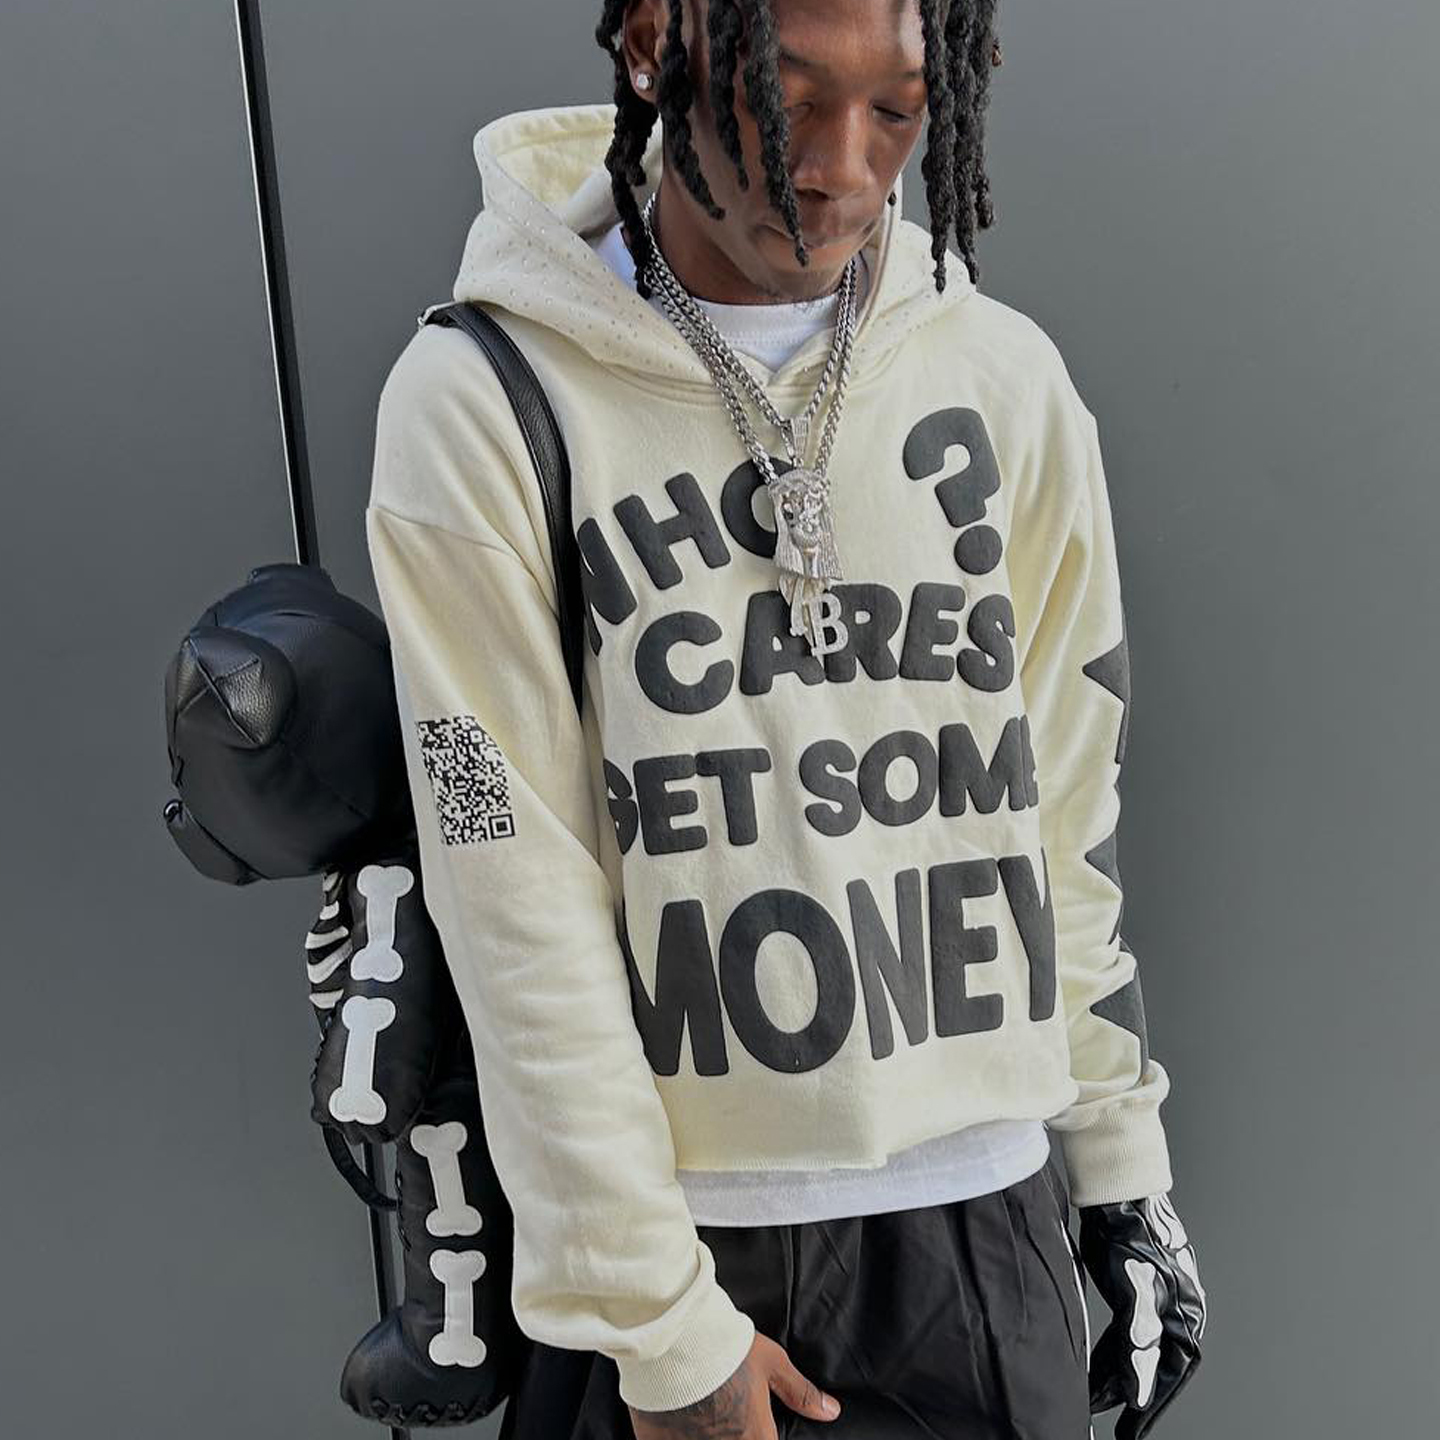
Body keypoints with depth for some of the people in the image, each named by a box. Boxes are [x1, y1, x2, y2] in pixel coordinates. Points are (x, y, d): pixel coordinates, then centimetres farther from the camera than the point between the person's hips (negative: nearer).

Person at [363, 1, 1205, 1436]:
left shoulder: (1009, 382, 1)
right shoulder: (479, 403, -11)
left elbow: (1062, 823, 5)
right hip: (666, 1222, -2)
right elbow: (520, 910, -12)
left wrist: (1123, 1175, 7)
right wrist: (657, 1322, -10)